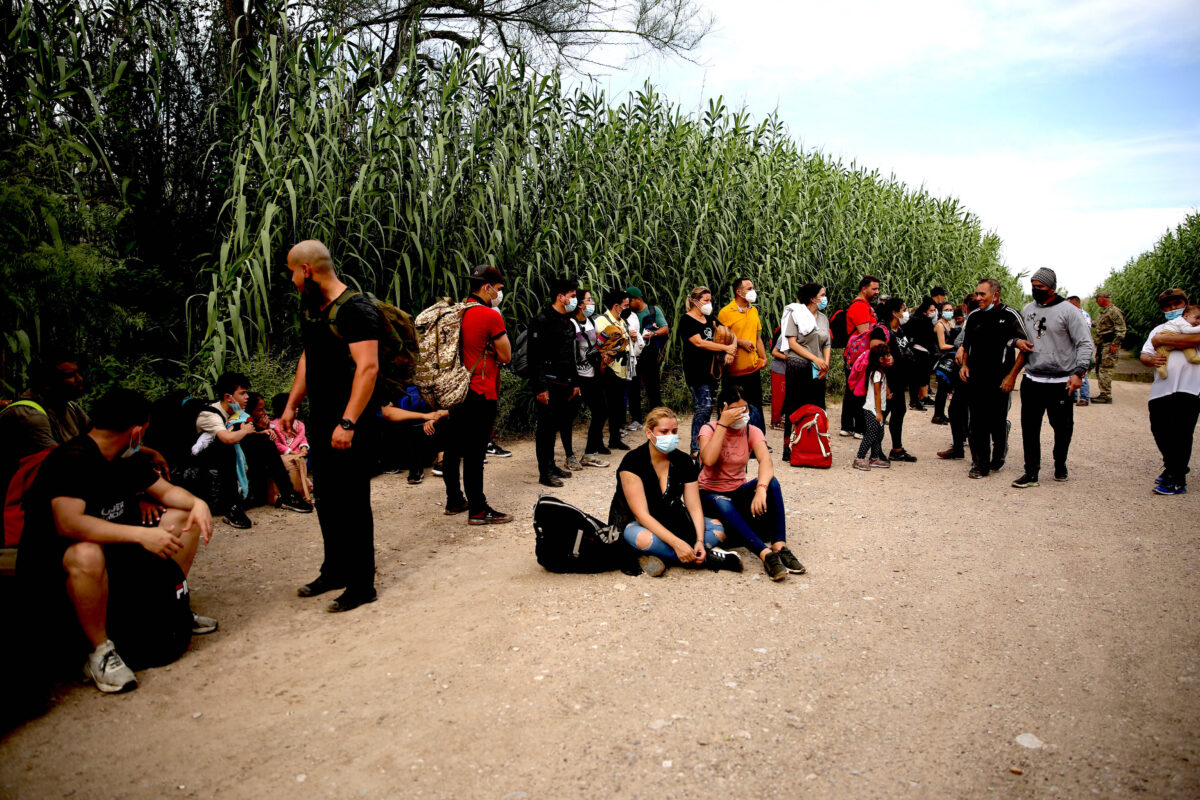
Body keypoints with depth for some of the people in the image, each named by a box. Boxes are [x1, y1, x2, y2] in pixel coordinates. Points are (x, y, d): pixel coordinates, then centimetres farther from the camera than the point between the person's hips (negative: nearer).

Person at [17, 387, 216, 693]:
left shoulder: (128, 459, 3)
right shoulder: (71, 460, -24)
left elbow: (165, 491, 12)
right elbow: (69, 523, -38)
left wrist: (196, 502, -10)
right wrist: (141, 534, -44)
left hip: (113, 546, 9)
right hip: (53, 568, -8)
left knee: (185, 517, 2)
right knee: (87, 555, -42)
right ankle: (101, 653, -22)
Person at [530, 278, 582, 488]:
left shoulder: (568, 323, 17)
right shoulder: (542, 321, -11)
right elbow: (535, 357, -17)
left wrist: (575, 382, 21)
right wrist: (540, 387, -21)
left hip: (564, 385, 9)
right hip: (548, 386, -9)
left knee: (559, 424, 13)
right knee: (547, 427, -3)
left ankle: (552, 465, 25)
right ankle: (545, 473, 3)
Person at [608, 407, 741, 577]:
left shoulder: (684, 462, -3)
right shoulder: (633, 462, -19)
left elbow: (694, 507, -5)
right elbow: (642, 515, -25)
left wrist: (700, 541, -25)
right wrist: (677, 543, -34)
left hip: (670, 521, 6)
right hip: (633, 523, -5)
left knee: (718, 529, -14)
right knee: (644, 539, -40)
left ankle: (660, 557, -26)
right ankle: (706, 557, -25)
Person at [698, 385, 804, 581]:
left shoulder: (752, 432, -5)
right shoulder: (709, 429, -10)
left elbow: (765, 461, -26)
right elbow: (708, 460, -31)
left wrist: (761, 488, -46)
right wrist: (723, 424, -29)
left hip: (739, 492, 3)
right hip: (710, 494, -3)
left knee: (771, 482, -26)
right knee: (724, 506, -38)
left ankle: (779, 547, -34)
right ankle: (766, 555, -46)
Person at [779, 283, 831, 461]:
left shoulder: (823, 318, 15)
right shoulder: (795, 314, -3)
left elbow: (827, 344, 16)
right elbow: (792, 343, -10)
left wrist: (826, 362, -2)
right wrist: (815, 358, -15)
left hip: (818, 370, 6)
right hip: (798, 367, -6)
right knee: (795, 408, -4)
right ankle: (789, 449, 2)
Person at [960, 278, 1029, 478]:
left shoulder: (1010, 316, -5)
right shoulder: (974, 316, 10)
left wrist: (1012, 376, -9)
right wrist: (964, 364, 7)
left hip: (999, 382, -4)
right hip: (975, 380, 4)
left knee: (998, 424, 4)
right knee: (976, 424, 3)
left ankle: (997, 461, 23)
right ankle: (980, 463, 11)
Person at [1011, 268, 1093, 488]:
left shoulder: (1067, 310, -6)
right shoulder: (1027, 310, 9)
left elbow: (1085, 343, -7)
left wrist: (1079, 372, -16)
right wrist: (1018, 341, 0)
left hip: (1061, 382, -3)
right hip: (1032, 380, 4)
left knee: (1062, 427, 9)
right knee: (1029, 427, 1)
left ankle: (1060, 465, 31)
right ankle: (1031, 472, 6)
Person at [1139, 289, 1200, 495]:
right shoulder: (1159, 330, 23)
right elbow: (1143, 355, 15)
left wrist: (1162, 340, -8)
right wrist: (1150, 359, -9)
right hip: (1161, 389, 6)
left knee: (1179, 432, -8)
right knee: (1159, 430, 7)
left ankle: (1177, 480, 0)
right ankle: (1171, 468, 29)